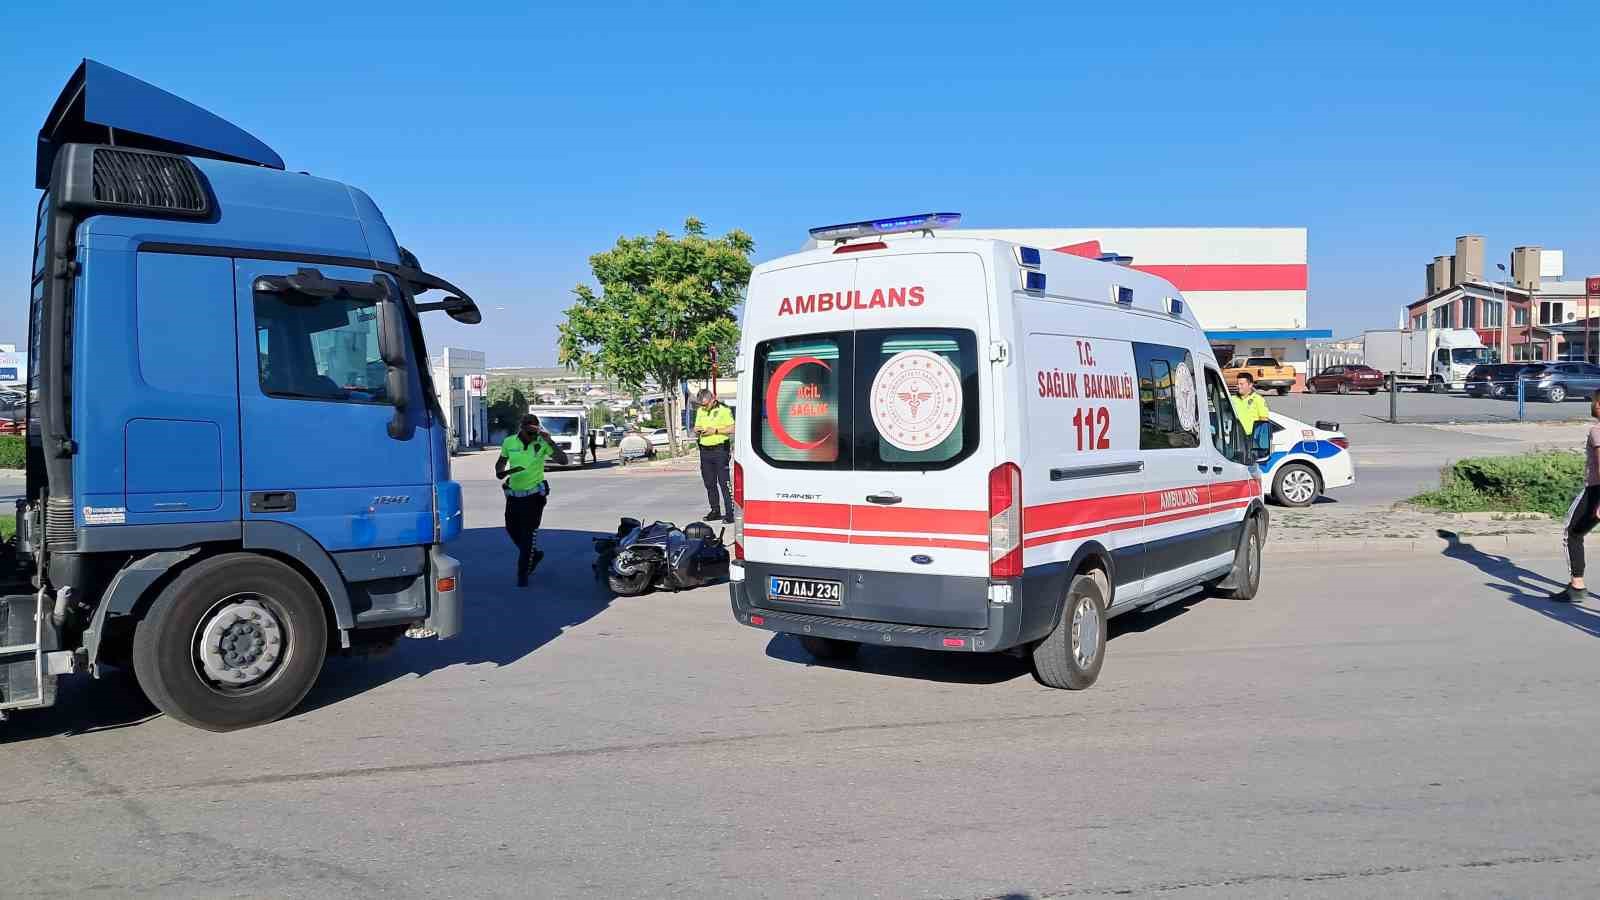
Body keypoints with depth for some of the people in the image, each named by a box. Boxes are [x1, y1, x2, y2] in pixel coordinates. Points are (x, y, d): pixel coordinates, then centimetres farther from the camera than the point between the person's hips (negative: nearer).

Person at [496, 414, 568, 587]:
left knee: (528, 533, -3)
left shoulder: (542, 443, -11)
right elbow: (501, 461, 14)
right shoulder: (509, 442, -2)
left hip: (534, 495, -4)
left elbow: (563, 461, -19)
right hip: (513, 494, 4)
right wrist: (499, 472, -8)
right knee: (512, 530, 13)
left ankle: (523, 575, 8)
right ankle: (534, 554, 38)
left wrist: (550, 442, -31)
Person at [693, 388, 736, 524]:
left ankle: (730, 513, -7)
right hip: (705, 450, 7)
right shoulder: (700, 411, 15)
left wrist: (715, 430, -16)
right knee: (709, 483, 11)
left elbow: (732, 429, -9)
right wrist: (697, 431, -1)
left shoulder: (724, 410, -5)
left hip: (720, 450, -7)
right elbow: (696, 431, 22)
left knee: (724, 483, -8)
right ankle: (715, 510, 20)